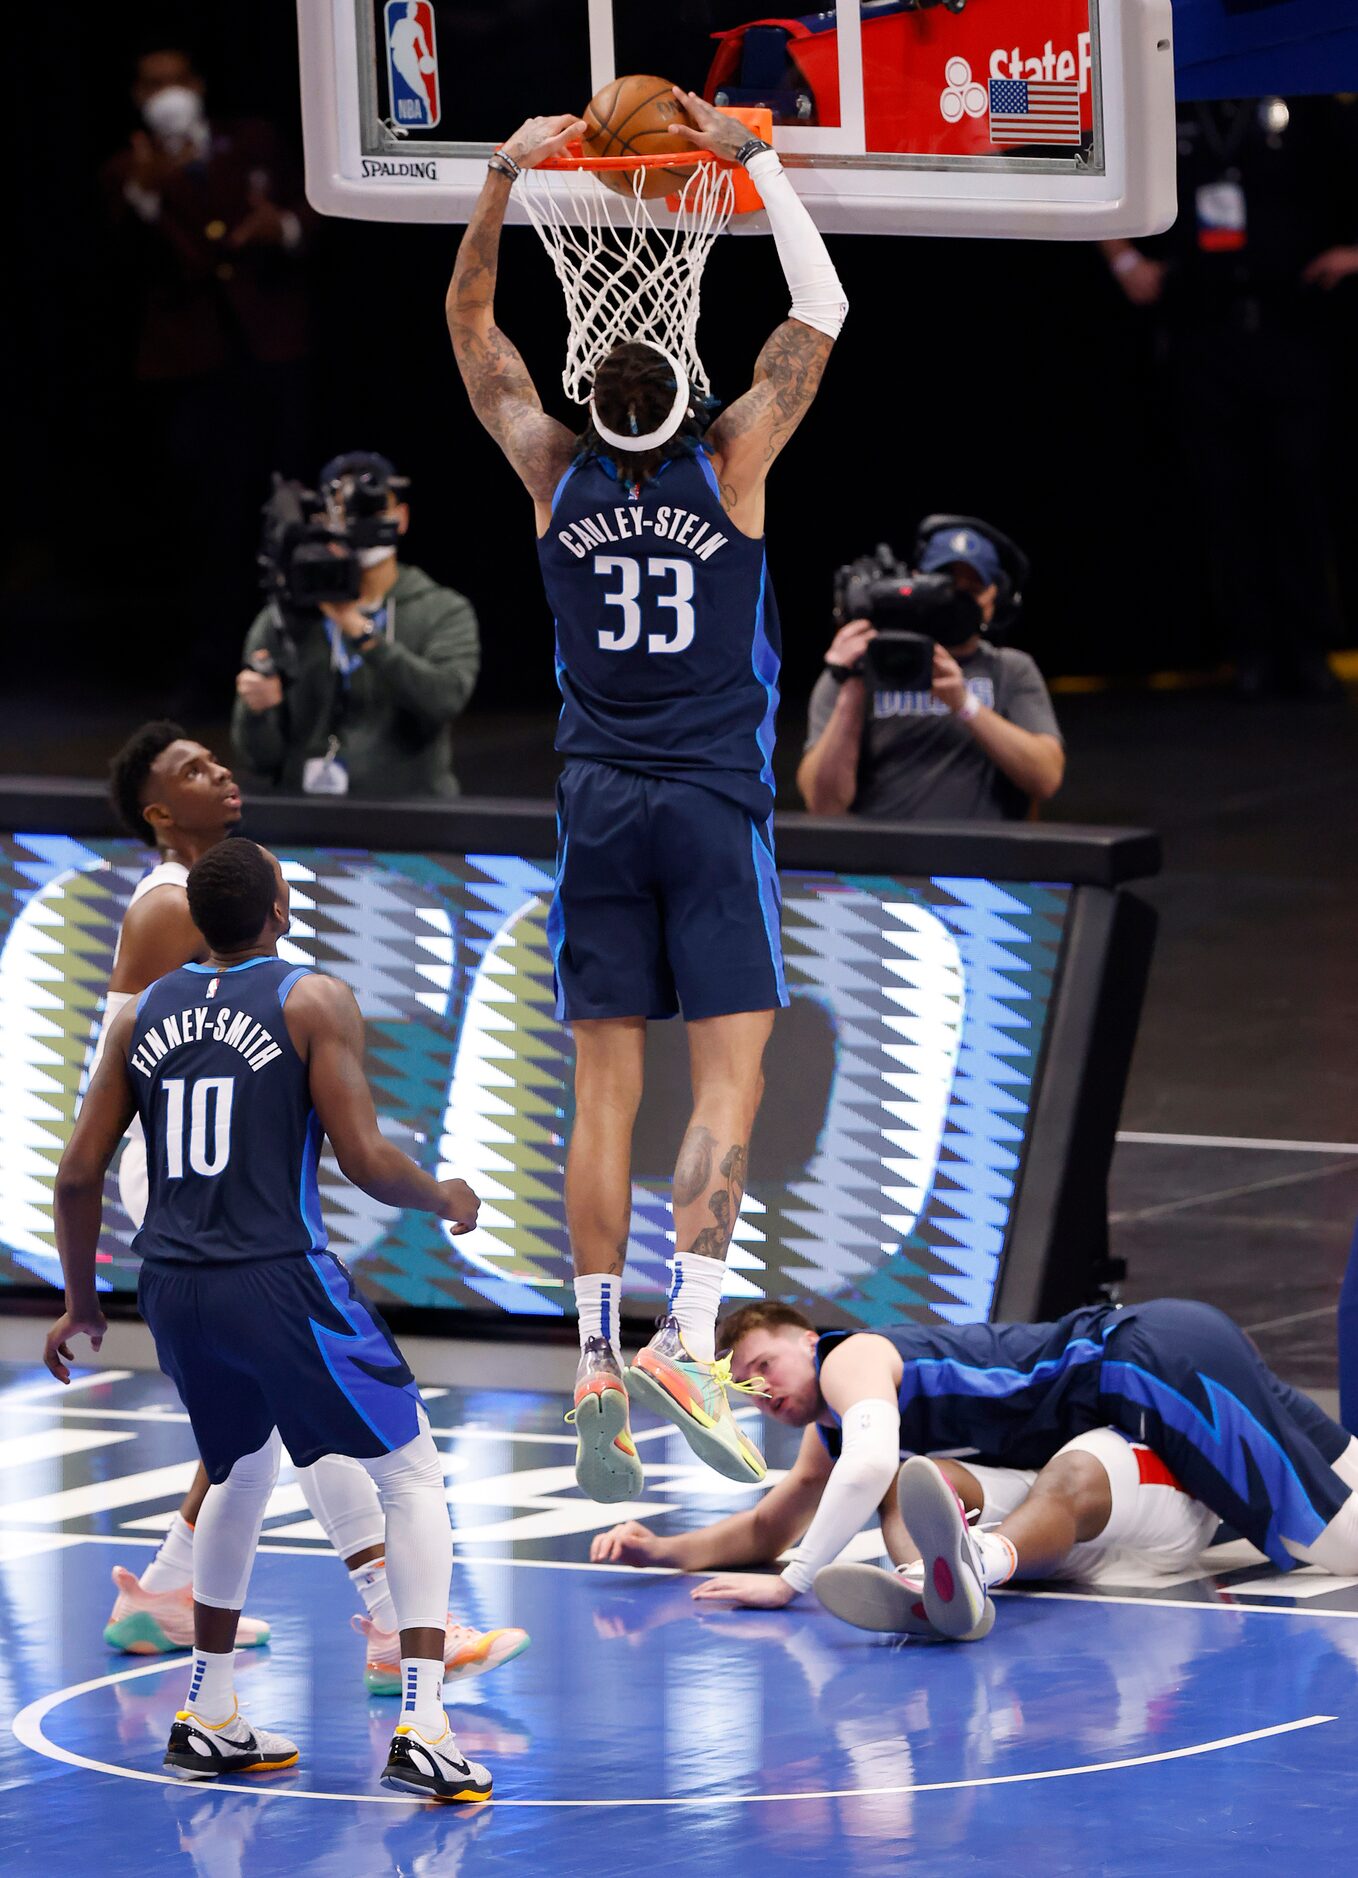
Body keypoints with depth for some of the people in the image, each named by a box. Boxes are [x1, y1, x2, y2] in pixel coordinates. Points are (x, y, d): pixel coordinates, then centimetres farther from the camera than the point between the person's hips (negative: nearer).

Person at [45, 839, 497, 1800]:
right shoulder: (315, 1001, -5)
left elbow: (78, 1175, 10)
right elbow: (366, 1161, -12)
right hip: (280, 1281, -6)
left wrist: (82, 1301, 23)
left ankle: (208, 1719, 30)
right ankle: (420, 1731, -7)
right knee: (415, 1477, 6)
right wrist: (445, 1197, 9)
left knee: (241, 1478, 29)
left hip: (174, 1287, 6)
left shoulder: (143, 1015, 10)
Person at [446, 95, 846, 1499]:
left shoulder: (557, 478, -1)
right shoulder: (729, 470, -6)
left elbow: (469, 327, 11)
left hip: (599, 807, 2)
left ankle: (598, 1366, -2)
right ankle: (688, 1340, -18)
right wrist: (755, 163, 2)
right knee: (728, 1082, -3)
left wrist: (503, 182, 7)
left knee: (603, 1091, 3)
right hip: (717, 806, -2)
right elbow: (821, 312, 1)